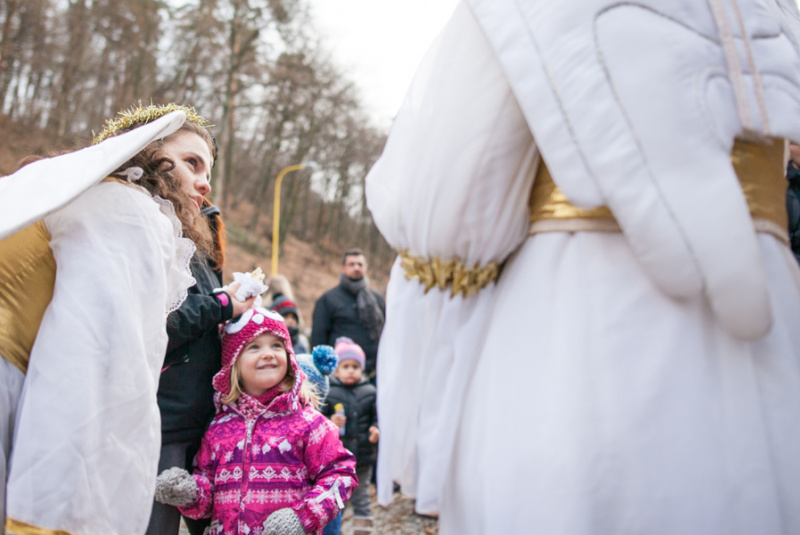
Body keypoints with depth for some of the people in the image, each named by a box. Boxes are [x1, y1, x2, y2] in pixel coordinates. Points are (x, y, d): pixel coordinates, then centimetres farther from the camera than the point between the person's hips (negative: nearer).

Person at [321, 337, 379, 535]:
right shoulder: (329, 393, -6)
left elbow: (376, 417, 6)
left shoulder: (369, 392, 2)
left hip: (363, 454, 2)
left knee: (361, 495, 13)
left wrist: (376, 430, -13)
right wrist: (331, 423, -24)